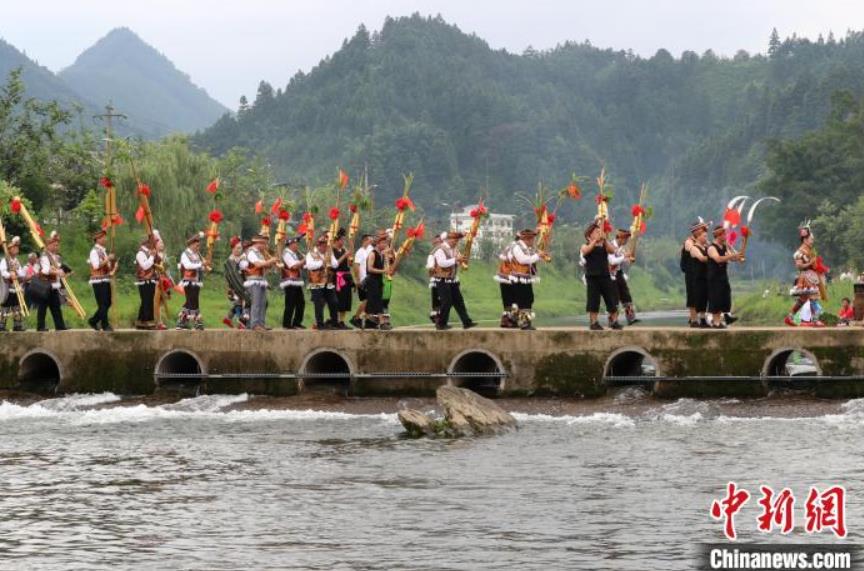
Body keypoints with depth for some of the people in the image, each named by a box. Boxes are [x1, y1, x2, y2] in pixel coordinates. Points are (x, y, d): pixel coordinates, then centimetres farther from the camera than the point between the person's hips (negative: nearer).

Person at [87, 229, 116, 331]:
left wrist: (112, 261, 4)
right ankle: (105, 325, -2)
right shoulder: (94, 251, -8)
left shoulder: (104, 251, 17)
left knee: (107, 303, 11)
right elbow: (96, 265, -20)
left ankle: (93, 321, 22)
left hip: (106, 280, 9)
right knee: (103, 304, -6)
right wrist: (107, 259, -19)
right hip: (98, 281, -9)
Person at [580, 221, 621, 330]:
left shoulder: (604, 246, 9)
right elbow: (585, 251, -19)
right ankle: (593, 322, 6)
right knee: (593, 301, -3)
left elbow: (612, 251, -10)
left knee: (612, 299, 1)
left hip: (605, 276, 3)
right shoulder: (586, 245, 4)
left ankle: (614, 321, 11)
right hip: (592, 277, -3)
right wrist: (595, 240, -29)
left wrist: (604, 239, -23)